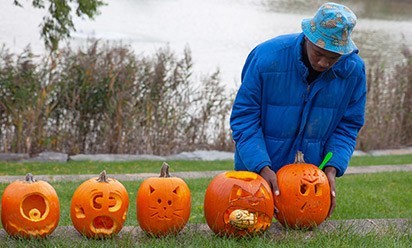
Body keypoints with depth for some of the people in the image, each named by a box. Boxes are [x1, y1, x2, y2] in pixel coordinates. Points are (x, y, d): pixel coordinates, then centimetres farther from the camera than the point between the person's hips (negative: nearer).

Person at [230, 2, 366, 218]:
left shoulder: (353, 70, -13)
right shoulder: (267, 57, -22)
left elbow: (348, 126, -2)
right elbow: (244, 118, -16)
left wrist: (332, 168, -17)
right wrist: (263, 167, -27)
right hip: (259, 170, -2)